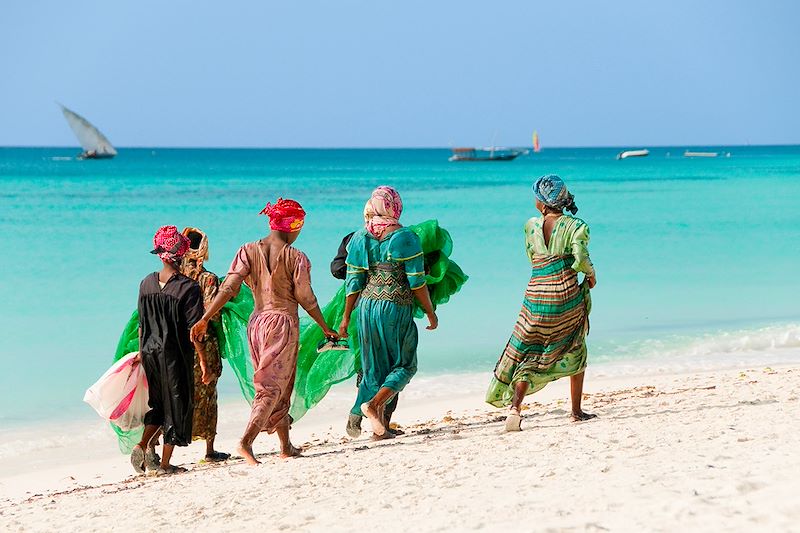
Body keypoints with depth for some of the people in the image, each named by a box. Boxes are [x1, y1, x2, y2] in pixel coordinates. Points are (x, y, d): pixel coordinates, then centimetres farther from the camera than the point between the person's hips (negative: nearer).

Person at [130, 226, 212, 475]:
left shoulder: (147, 283, 2)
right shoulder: (189, 288, -13)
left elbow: (142, 323, 9)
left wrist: (142, 351, 21)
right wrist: (203, 362, -8)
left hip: (150, 352, 5)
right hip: (177, 354, -5)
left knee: (159, 401, 21)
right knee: (177, 404, 7)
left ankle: (143, 444, 2)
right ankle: (165, 464, 9)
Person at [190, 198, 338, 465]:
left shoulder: (248, 251, 1)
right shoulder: (296, 258, -8)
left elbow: (229, 287, -8)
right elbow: (306, 298, -6)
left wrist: (205, 319, -9)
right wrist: (326, 328, 6)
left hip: (257, 322, 5)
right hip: (284, 323, -5)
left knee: (274, 387, 16)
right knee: (273, 387, -4)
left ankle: (286, 446, 25)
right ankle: (246, 441, -23)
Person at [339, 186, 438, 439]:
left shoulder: (359, 238, 3)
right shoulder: (405, 238, -9)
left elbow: (353, 282, 4)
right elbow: (417, 282, -9)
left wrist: (346, 317, 11)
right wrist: (430, 313, 1)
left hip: (368, 306, 4)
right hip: (397, 308, -4)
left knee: (375, 367, 12)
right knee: (404, 365, 9)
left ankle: (379, 426, 13)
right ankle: (374, 404, -13)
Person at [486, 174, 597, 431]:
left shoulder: (531, 226, 3)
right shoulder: (575, 226, -4)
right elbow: (580, 257, -15)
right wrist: (591, 273, 3)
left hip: (536, 297, 1)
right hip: (567, 297, -1)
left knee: (527, 354, 7)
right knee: (574, 352, 19)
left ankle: (515, 407, -13)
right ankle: (576, 410, 20)